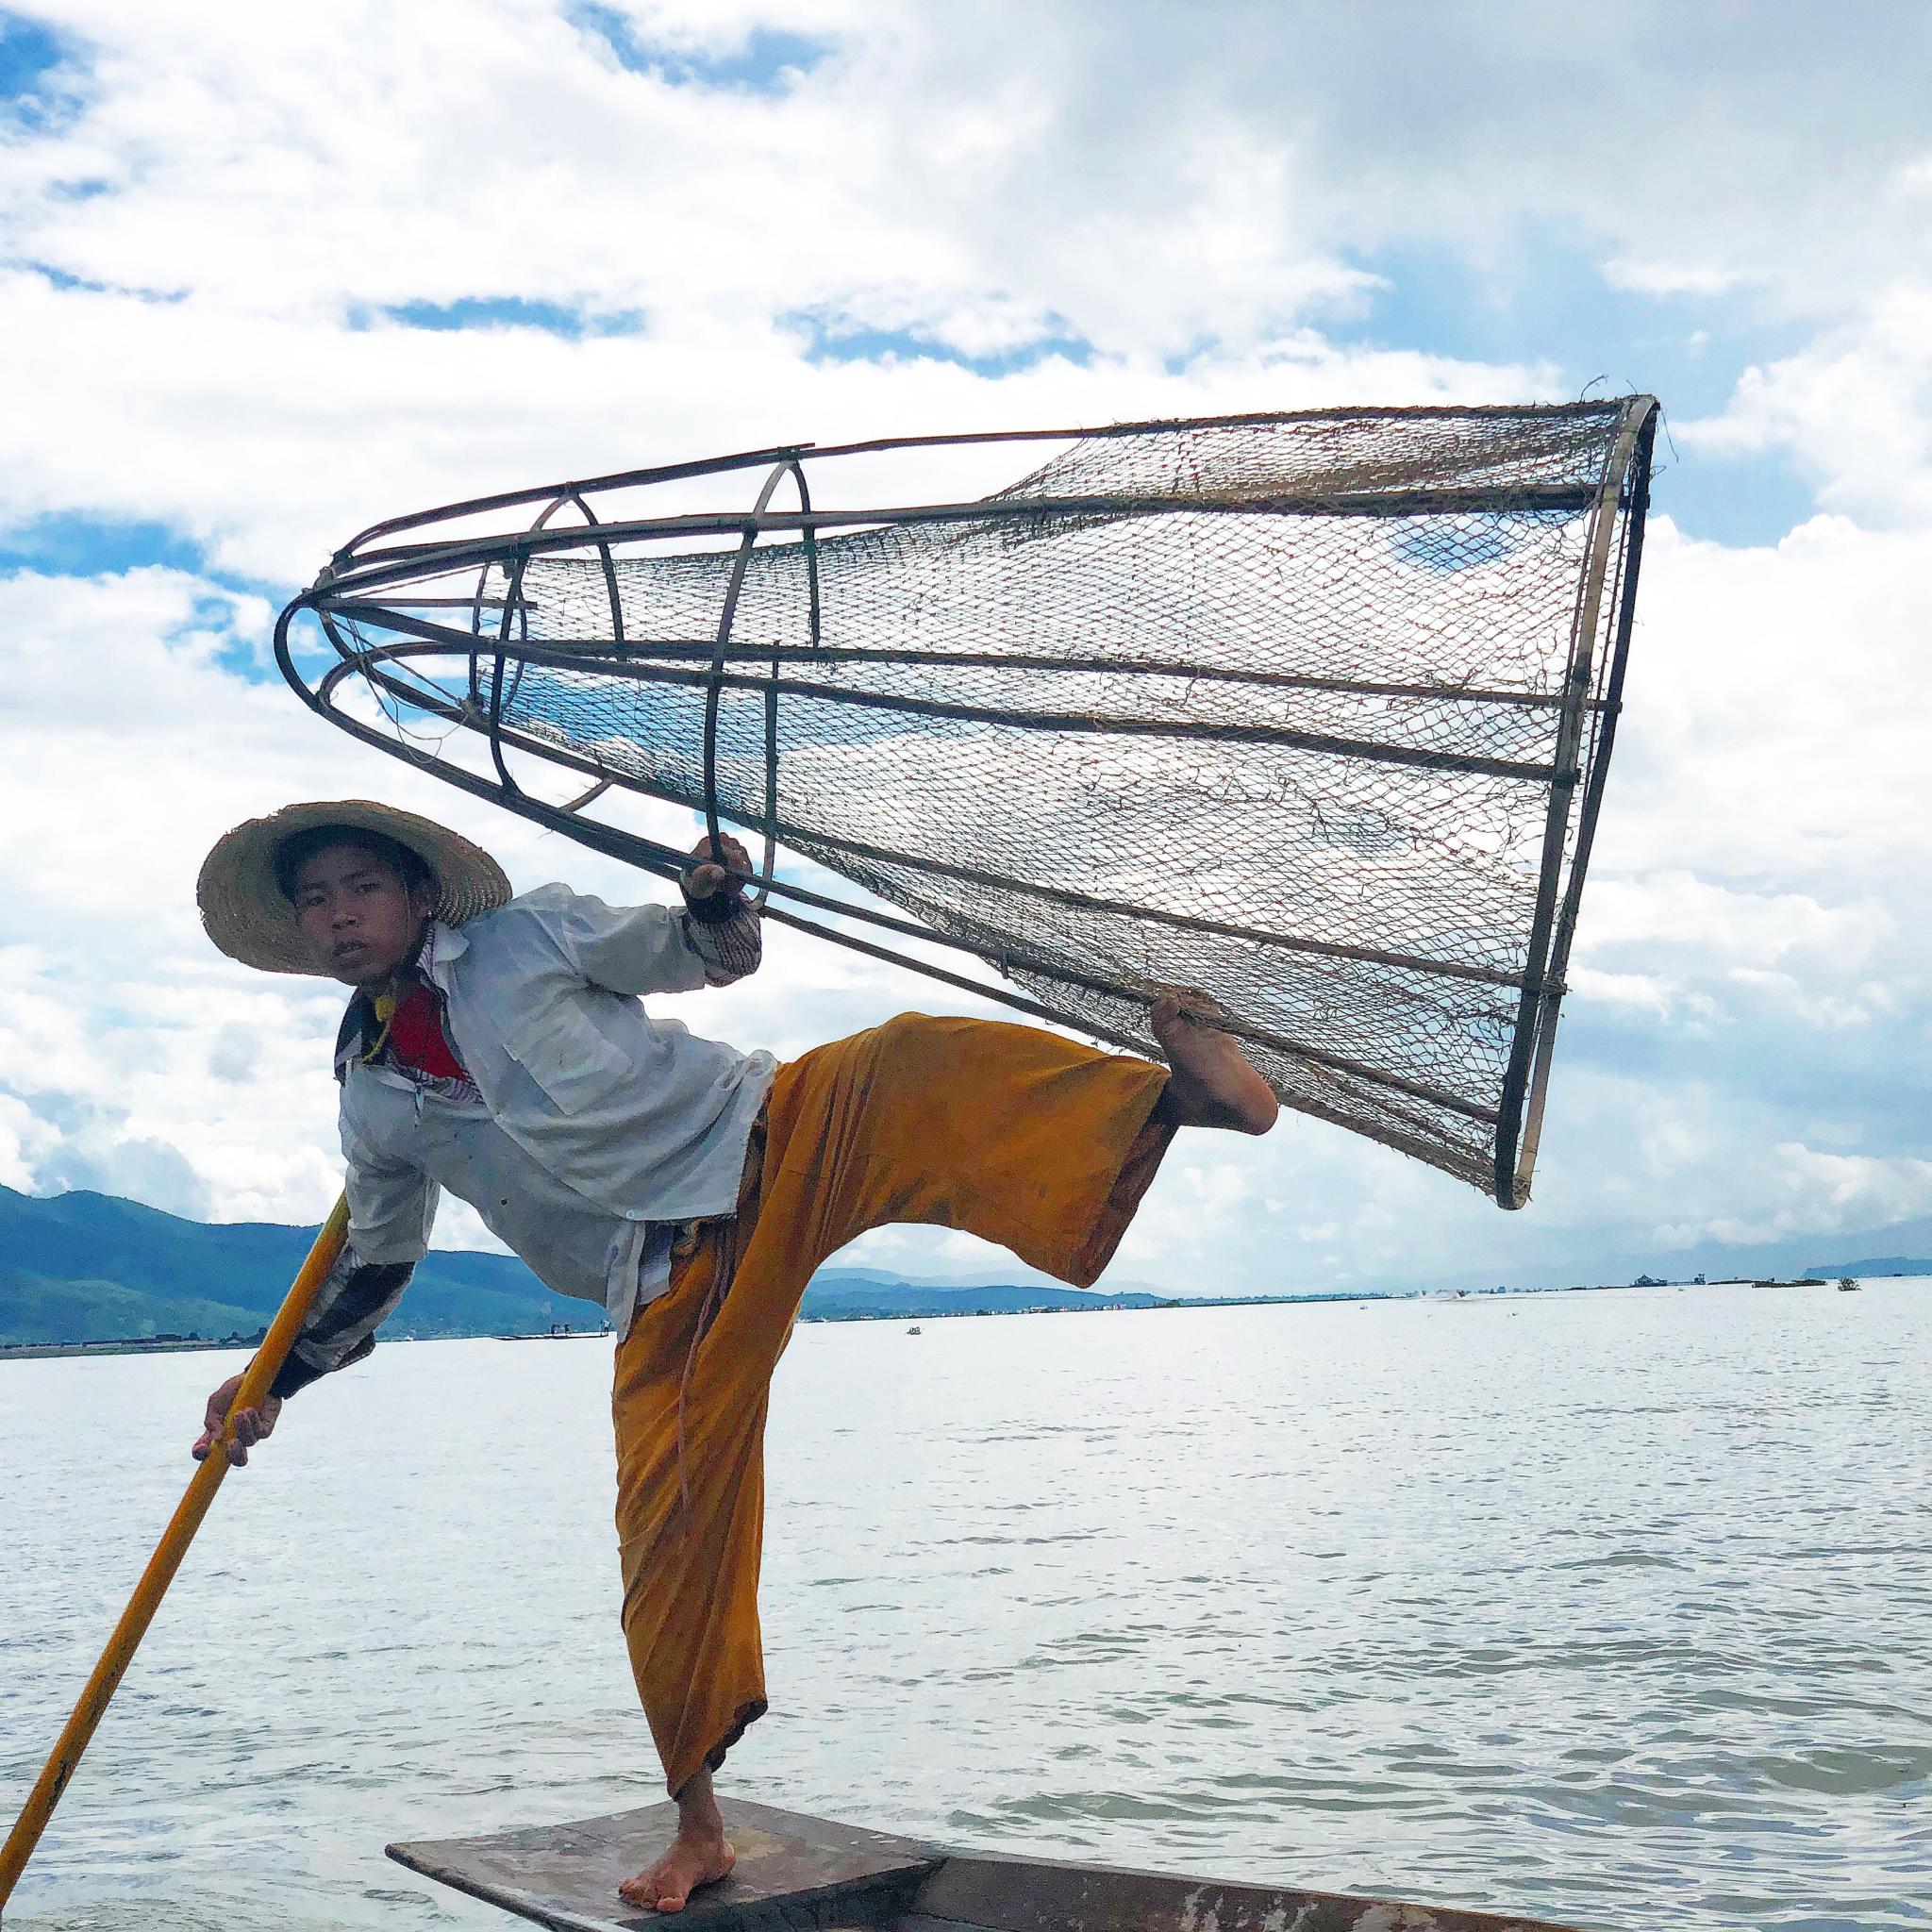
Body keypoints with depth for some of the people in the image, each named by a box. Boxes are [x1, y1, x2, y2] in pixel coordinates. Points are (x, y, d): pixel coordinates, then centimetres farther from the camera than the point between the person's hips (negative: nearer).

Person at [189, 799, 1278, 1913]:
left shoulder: (526, 934, 2)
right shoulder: (373, 1103, 11)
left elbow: (719, 956, 7)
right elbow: (376, 1268, 25)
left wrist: (717, 898, -15)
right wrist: (273, 1380, 19)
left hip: (776, 1139, -2)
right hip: (671, 1288, 3)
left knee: (915, 1073, -33)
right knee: (670, 1530, -1)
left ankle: (1167, 1096, -48)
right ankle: (699, 1831, 14)